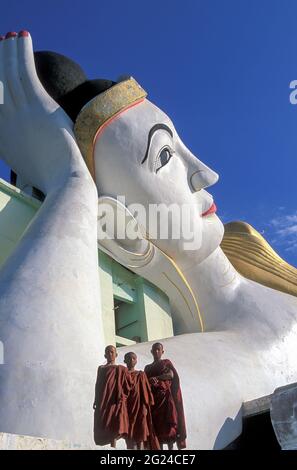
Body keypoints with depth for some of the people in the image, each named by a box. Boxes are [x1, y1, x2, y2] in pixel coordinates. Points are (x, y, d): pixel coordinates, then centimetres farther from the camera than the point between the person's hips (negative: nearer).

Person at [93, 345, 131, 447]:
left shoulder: (121, 369, 9)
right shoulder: (100, 369, 19)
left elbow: (128, 385, 3)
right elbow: (98, 386, 18)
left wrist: (122, 398, -5)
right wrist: (96, 401, 10)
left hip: (115, 403, -3)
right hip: (102, 403, 3)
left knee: (114, 427, -16)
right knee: (101, 429, -2)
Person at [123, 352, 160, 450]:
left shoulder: (141, 375, 7)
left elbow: (146, 391, 2)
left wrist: (145, 408, -7)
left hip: (139, 408, -1)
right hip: (127, 409, 1)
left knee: (140, 437, -5)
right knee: (129, 437, 0)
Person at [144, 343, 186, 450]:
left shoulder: (167, 362, 12)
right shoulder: (147, 368, 20)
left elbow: (171, 375, -5)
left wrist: (156, 378, -19)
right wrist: (150, 381, -12)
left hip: (166, 394, -3)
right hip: (153, 396, 3)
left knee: (169, 422, -11)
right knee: (156, 423, -6)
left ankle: (170, 447, -12)